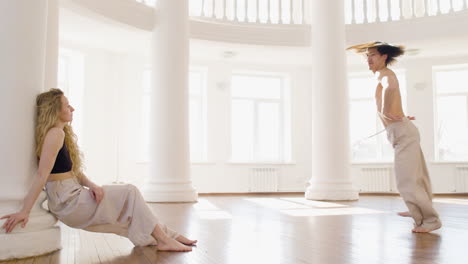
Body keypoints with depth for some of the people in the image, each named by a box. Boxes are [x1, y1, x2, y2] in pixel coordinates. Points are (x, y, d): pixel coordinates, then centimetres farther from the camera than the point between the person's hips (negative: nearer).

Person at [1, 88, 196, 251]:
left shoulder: (61, 133, 16)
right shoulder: (55, 133, -15)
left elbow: (74, 171, 10)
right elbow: (42, 174, -24)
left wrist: (91, 185, -8)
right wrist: (24, 211, -28)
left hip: (73, 197, 9)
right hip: (68, 202, -9)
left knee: (129, 194, 8)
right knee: (130, 193, -7)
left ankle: (167, 236, 9)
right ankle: (164, 239, -2)